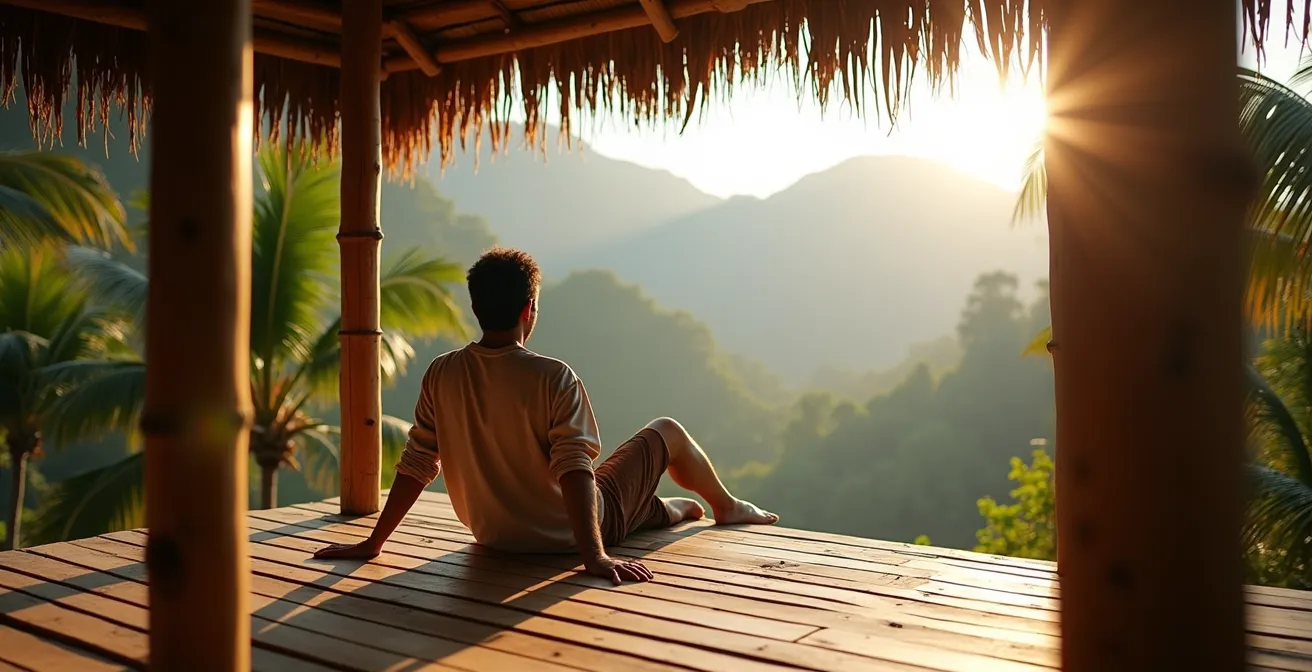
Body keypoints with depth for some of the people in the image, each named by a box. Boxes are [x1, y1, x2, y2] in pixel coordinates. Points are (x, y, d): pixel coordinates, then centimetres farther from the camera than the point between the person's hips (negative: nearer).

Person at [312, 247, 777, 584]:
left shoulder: (441, 375, -12)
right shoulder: (553, 378, -26)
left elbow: (416, 466, -9)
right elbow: (575, 469, -33)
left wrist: (373, 543, -1)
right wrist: (594, 556, -34)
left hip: (496, 537, 6)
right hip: (569, 534, -5)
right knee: (668, 431, 16)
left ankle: (678, 510, 60)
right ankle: (727, 507, 43)